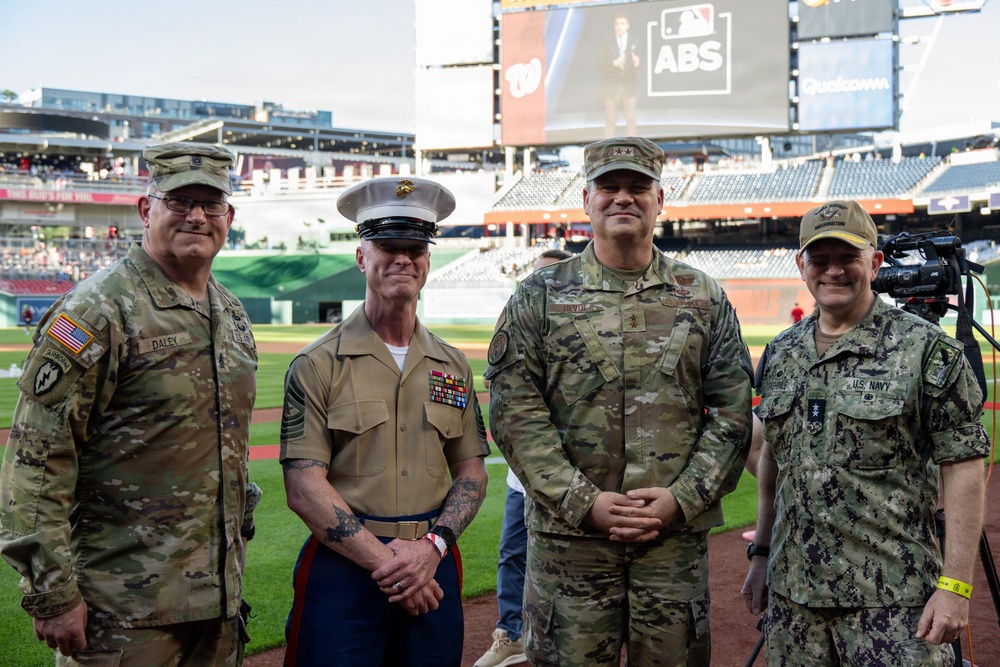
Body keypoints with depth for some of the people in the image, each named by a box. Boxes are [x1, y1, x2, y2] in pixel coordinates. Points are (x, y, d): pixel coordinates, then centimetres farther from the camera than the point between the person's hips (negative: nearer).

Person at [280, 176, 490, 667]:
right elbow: (304, 489, -9)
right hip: (342, 568, -3)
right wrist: (385, 563, -13)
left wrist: (432, 546, -8)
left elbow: (472, 473, 9)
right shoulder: (317, 365, -3)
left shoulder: (453, 367, 9)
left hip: (433, 568, 3)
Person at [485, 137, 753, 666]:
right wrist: (584, 502, -12)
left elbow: (732, 413, 4)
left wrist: (682, 498, -9)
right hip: (568, 535, -1)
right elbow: (516, 414, -4)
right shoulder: (539, 297, 3)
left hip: (677, 538, 2)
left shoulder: (704, 299, 8)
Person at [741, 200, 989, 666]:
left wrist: (954, 585, -13)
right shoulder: (780, 354, 10)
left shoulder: (925, 350, -6)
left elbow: (963, 468, -8)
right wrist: (761, 553, 16)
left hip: (891, 599, -5)